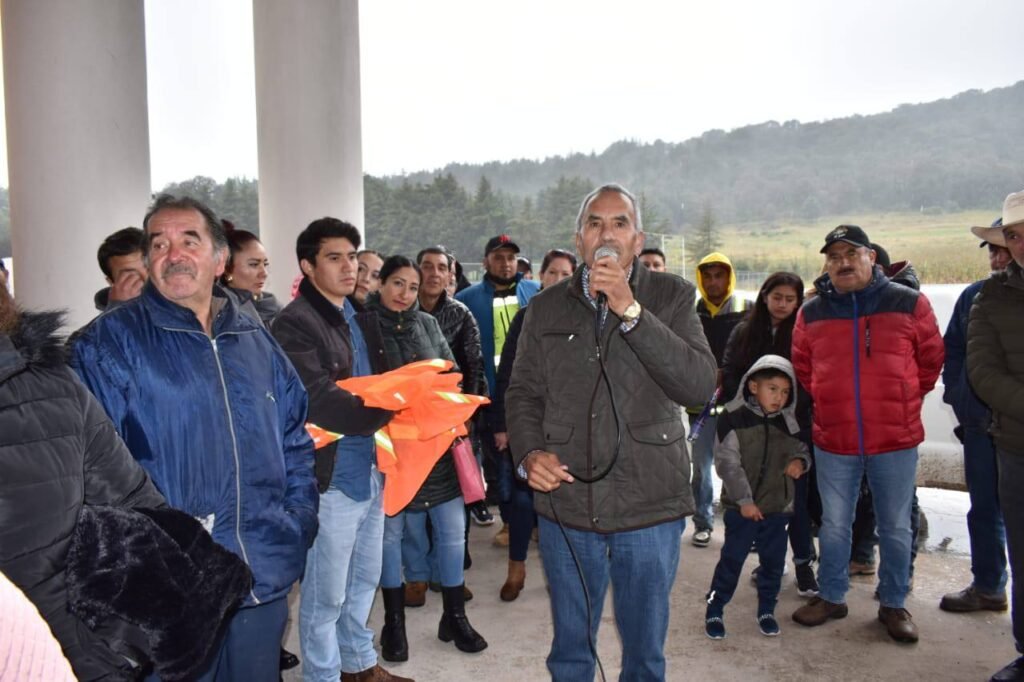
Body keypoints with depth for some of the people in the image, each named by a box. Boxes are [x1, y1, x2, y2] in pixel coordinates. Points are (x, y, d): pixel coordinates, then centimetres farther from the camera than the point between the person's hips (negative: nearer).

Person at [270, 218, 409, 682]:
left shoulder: (361, 318, 11)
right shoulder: (295, 325, -15)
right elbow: (323, 402, -25)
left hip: (371, 469, 8)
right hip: (331, 476, -8)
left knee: (364, 579, 22)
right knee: (327, 591, 9)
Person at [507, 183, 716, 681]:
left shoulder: (671, 297, -2)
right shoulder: (546, 308, 5)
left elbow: (699, 385, -15)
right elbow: (523, 393, 8)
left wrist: (630, 311, -21)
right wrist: (529, 453, -11)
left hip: (650, 507, -1)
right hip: (565, 503, 2)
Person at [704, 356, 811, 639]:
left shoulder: (788, 422, 3)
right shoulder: (734, 418, -12)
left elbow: (802, 450, 17)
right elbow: (727, 462, -13)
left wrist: (800, 462, -8)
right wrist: (744, 500, -15)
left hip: (778, 506, 4)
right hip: (741, 507, -4)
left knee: (773, 560, 13)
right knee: (732, 559, 2)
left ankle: (766, 610, 31)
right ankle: (714, 610, 17)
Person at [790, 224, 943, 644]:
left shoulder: (910, 304, -4)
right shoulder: (811, 313, 2)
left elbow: (931, 359, 7)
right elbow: (802, 369, 15)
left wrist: (903, 401, 11)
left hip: (896, 439, -1)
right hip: (833, 440, 2)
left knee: (896, 528, 12)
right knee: (834, 525, 14)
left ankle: (893, 604, 29)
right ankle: (831, 597, 30)